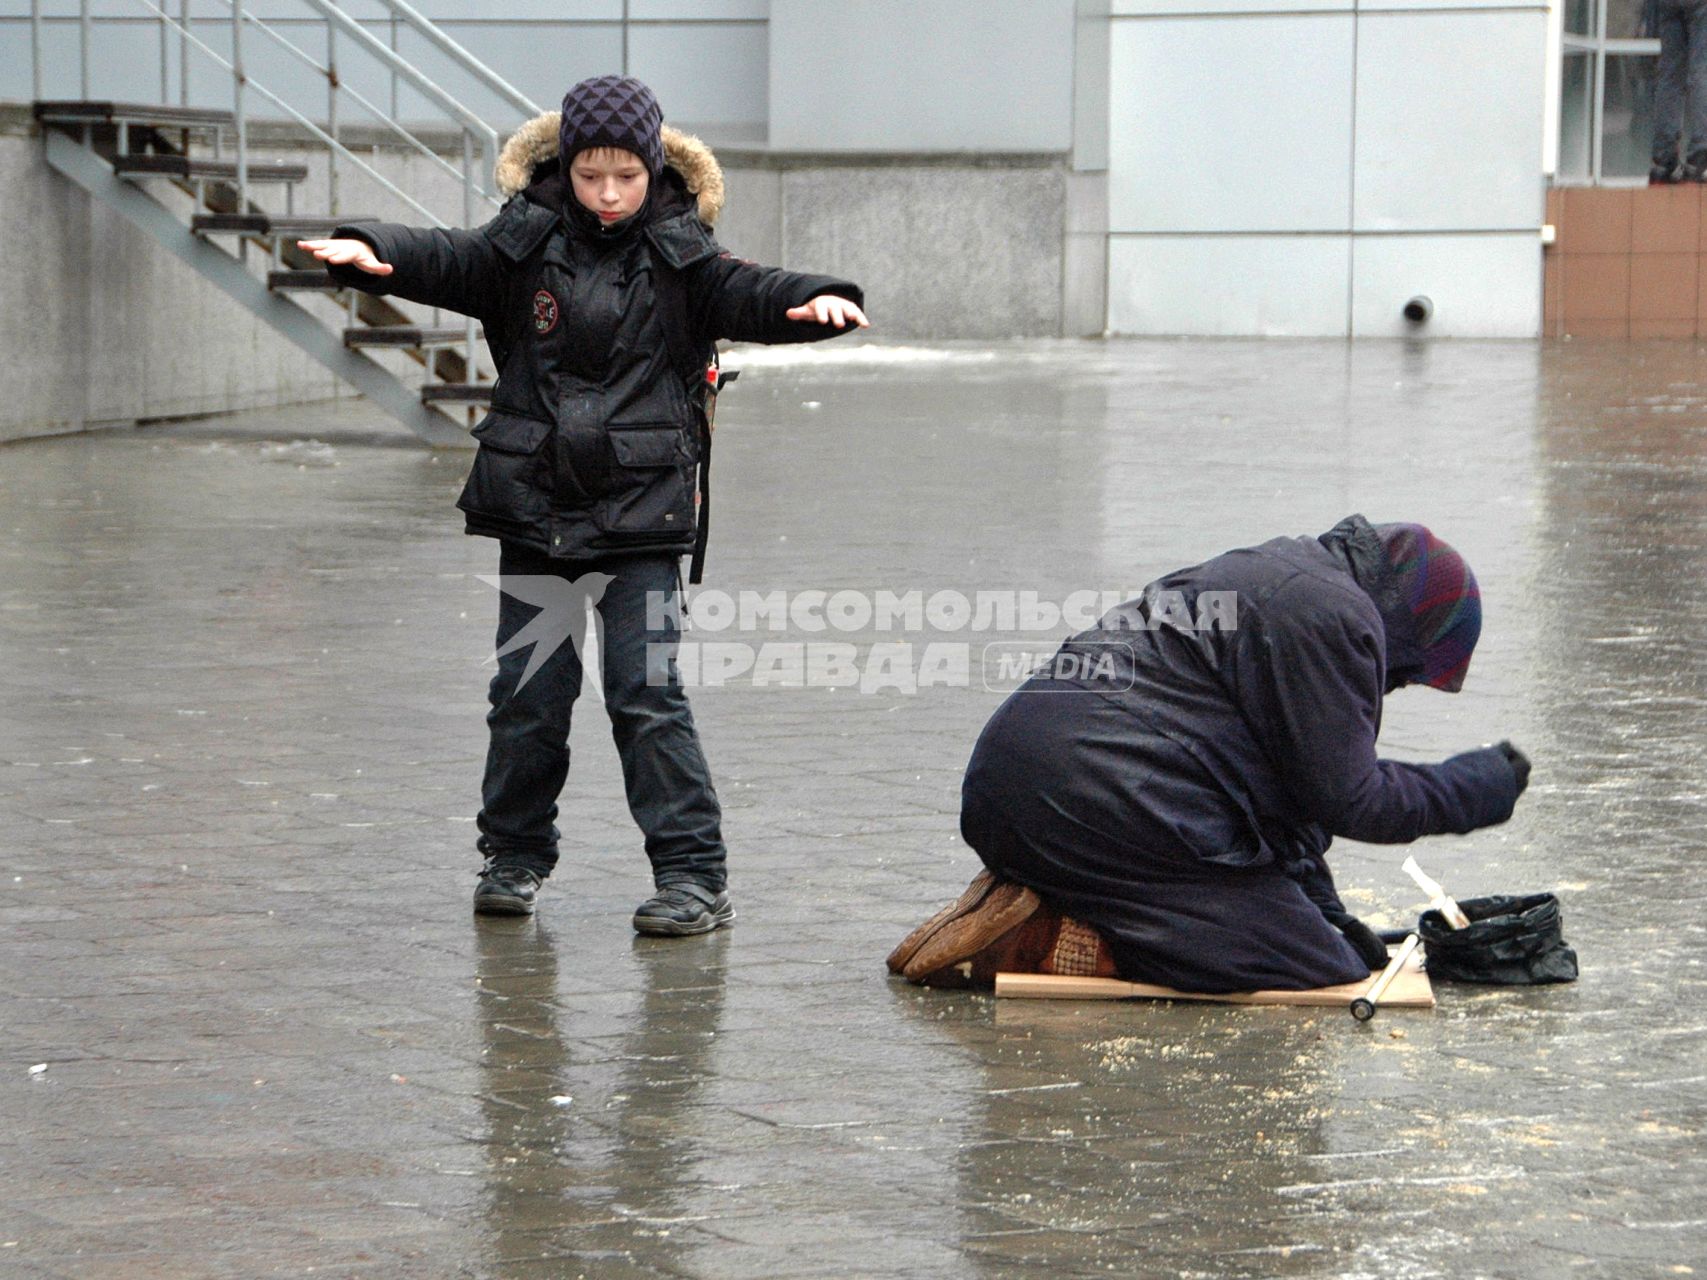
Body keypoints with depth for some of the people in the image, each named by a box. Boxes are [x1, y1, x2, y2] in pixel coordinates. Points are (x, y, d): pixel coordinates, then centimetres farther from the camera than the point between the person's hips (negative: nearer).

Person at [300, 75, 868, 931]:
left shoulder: (678, 257, 1)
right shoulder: (525, 244, 3)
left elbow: (747, 296, -12)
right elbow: (445, 261, -8)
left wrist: (819, 301, -32)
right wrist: (370, 252, -28)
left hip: (642, 511, -2)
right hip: (534, 506, 2)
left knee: (646, 690, -7)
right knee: (527, 691, 7)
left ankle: (694, 875, -3)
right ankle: (515, 856, 24)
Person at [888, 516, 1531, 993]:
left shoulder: (1267, 573, 26)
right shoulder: (1334, 611, -6)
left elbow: (1283, 790, 28)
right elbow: (1346, 799, -7)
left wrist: (1327, 910, 21)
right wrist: (1472, 788, 7)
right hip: (1111, 814, -10)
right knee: (1321, 969, -7)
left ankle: (1027, 910, 5)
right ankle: (1050, 942, -15)